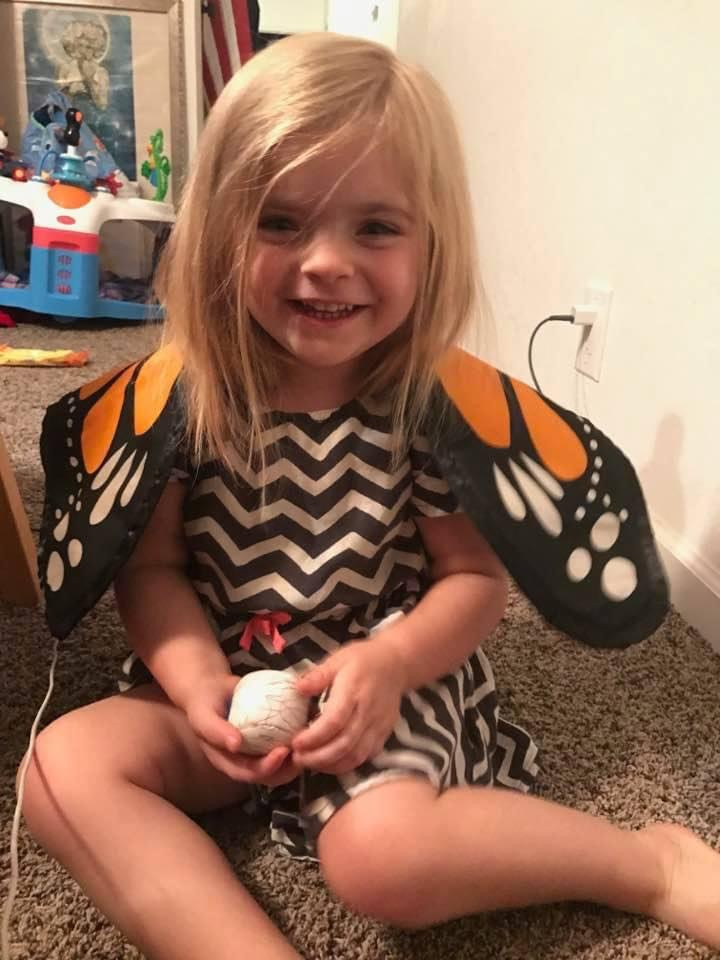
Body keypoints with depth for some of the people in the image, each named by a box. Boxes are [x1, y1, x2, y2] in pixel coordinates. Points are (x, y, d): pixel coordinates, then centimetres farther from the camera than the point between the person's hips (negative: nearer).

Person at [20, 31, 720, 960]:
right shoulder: (184, 394, -8)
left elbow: (477, 577, -6)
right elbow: (152, 566, -1)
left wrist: (387, 663, -24)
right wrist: (198, 683, -18)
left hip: (387, 685, -3)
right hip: (229, 687, 4)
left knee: (382, 854, -27)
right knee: (63, 767, -15)